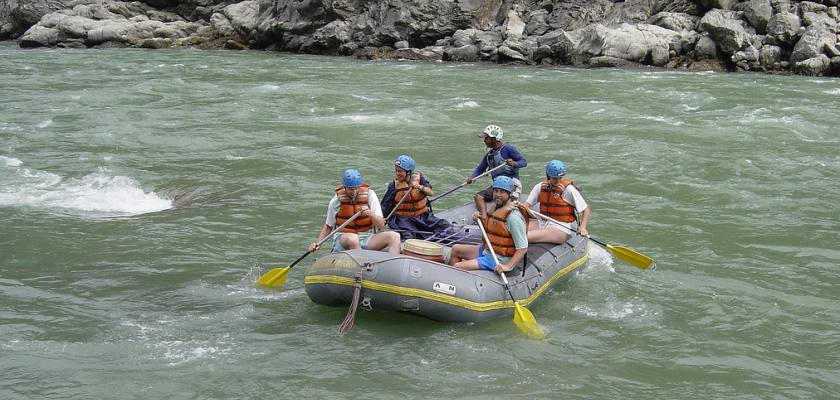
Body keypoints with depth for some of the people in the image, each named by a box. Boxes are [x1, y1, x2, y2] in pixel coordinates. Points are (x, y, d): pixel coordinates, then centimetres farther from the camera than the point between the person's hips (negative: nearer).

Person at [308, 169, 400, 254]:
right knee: (352, 238, -39)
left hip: (366, 241, 2)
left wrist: (371, 214, -23)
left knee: (394, 236, -21)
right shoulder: (336, 200, 1)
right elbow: (328, 226, 13)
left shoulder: (369, 195, 1)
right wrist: (317, 243, -1)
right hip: (343, 241, -2)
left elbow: (381, 224, -2)